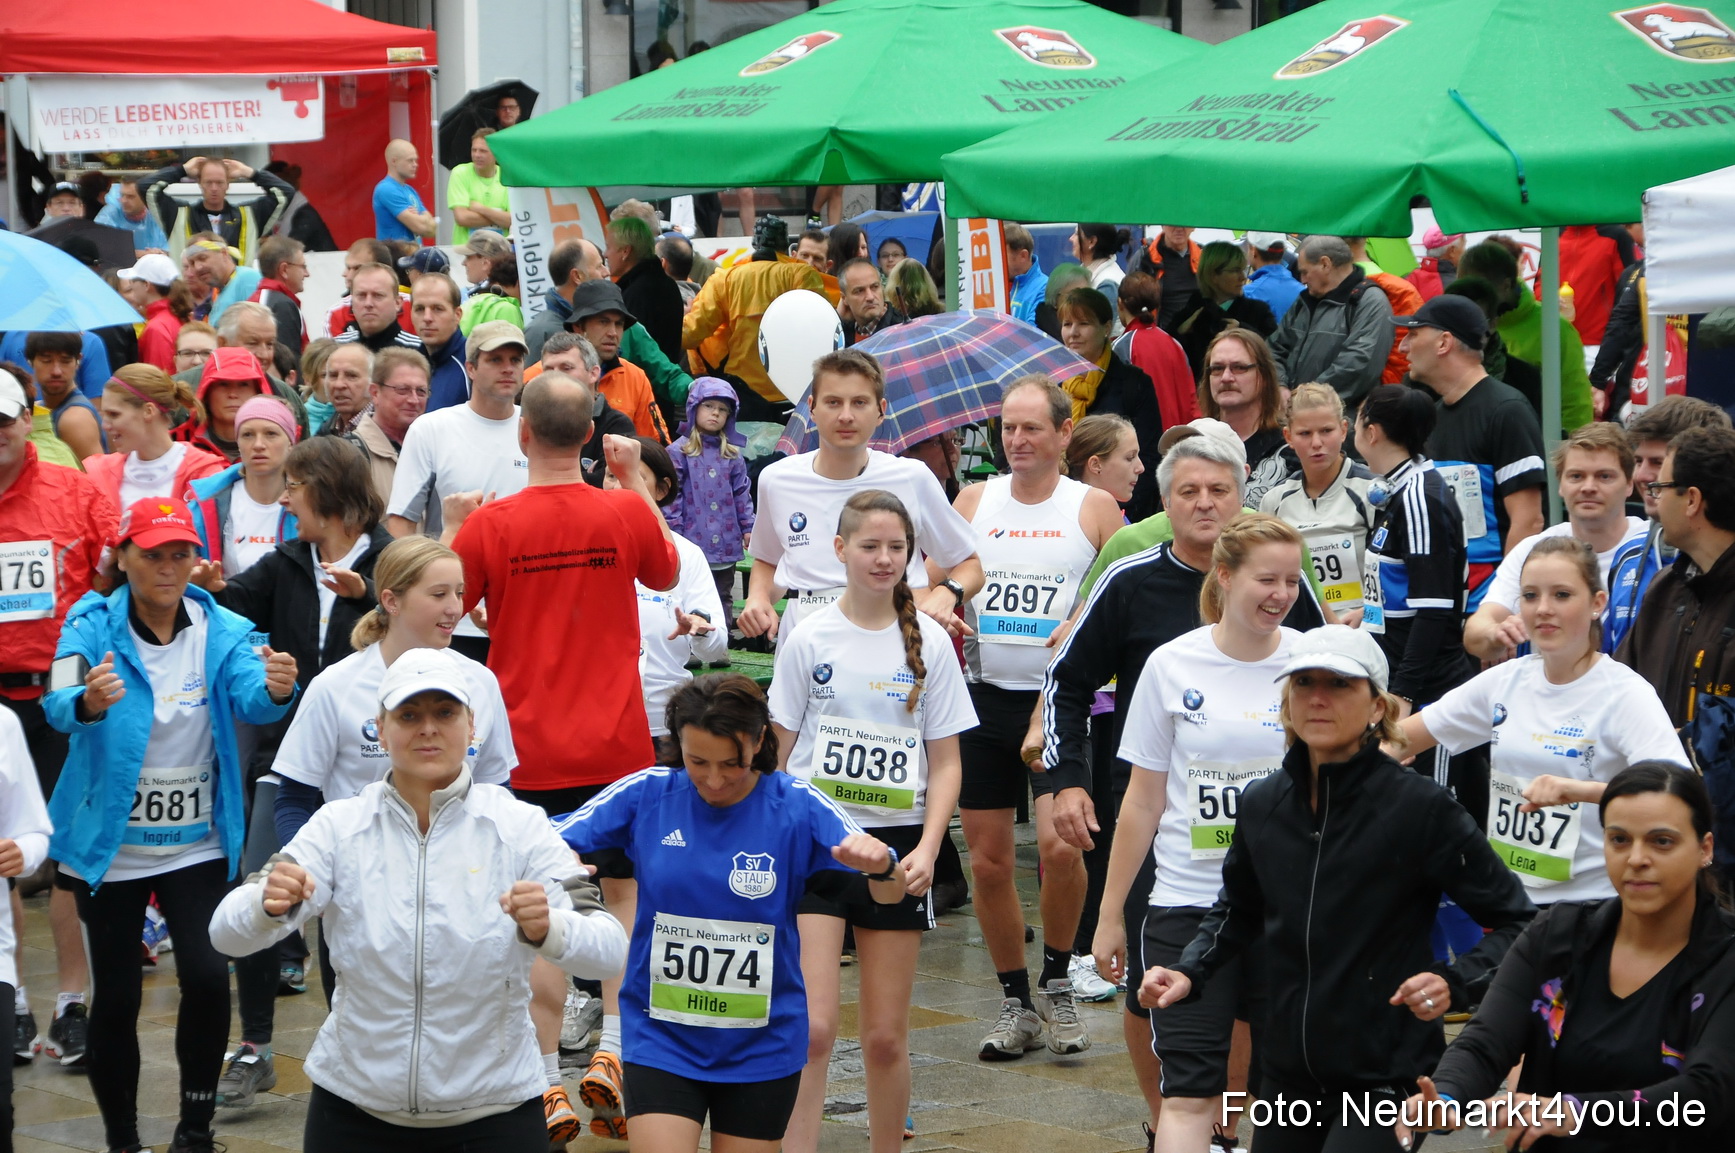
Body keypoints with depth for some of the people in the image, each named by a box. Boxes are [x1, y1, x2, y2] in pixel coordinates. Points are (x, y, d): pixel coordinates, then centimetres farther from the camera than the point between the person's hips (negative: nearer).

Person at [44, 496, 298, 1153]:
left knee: (207, 977, -15)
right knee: (115, 997, 2)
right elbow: (59, 706, -27)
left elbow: (251, 702, -23)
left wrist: (276, 690, -47)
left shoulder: (222, 630, -5)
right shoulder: (92, 626, -10)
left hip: (197, 845, 1)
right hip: (108, 845, -1)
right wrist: (89, 702, -52)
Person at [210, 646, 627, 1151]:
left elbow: (608, 951, -18)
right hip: (353, 1111, 1)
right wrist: (269, 906, -38)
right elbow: (228, 933, -15)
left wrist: (547, 930, -40)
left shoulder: (519, 827, -7)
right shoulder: (339, 825, -5)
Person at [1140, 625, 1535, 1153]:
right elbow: (1237, 911, 21)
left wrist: (1454, 983, -23)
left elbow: (1516, 923, -8)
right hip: (1288, 1078, 6)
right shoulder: (1262, 804, 3)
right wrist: (1187, 971, 4)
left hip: (1386, 1077, -5)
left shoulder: (1420, 808, -12)